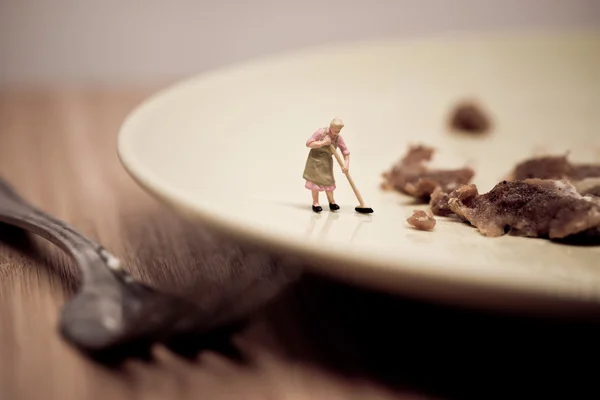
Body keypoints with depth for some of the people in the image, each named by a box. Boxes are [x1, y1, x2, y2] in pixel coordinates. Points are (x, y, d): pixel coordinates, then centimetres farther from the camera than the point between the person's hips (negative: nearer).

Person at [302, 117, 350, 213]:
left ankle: (331, 201, 20)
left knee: (328, 180, 7)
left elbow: (346, 152, -7)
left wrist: (346, 164, -21)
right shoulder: (321, 132, -18)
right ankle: (315, 203, 10)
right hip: (315, 158, -3)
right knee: (315, 180, 0)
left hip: (327, 161, 3)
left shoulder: (338, 138, -9)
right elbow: (308, 143, -19)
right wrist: (323, 143, -26)